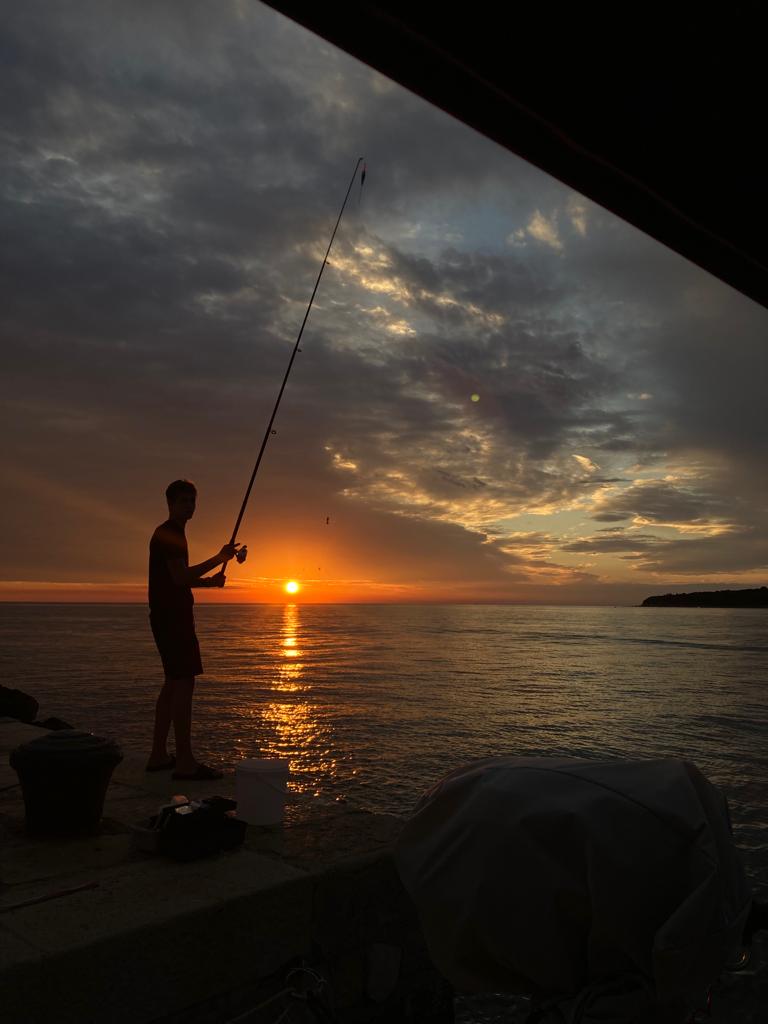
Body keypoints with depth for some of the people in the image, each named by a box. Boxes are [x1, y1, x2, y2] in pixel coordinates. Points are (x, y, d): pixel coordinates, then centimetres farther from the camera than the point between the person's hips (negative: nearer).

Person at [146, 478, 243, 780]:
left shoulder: (169, 533, 20)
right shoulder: (169, 533, -12)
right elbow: (180, 577, -20)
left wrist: (208, 580, 13)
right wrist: (219, 559, -16)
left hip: (169, 616, 11)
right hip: (172, 616, -11)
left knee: (173, 683, 12)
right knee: (184, 682, -11)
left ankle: (158, 756, 17)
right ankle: (185, 763, -10)